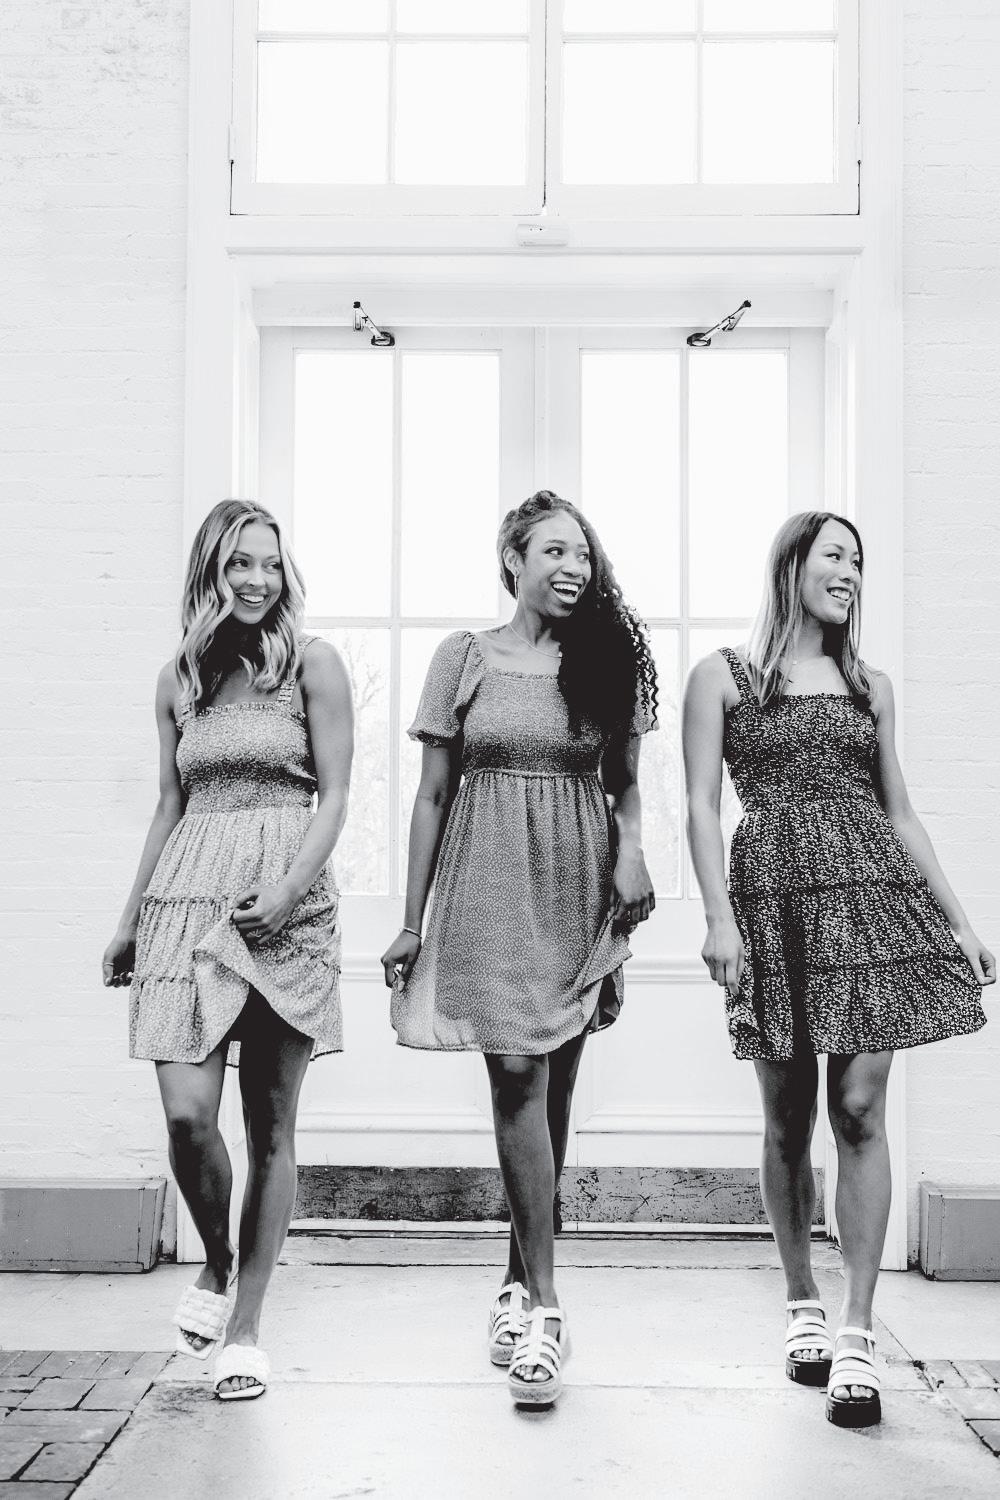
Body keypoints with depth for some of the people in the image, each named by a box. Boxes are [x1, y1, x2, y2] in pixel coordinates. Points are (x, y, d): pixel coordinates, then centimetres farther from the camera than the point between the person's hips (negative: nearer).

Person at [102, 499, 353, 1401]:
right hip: (189, 900, 3)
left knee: (270, 1126, 2)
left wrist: (291, 885, -17)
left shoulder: (312, 665, 2)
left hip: (287, 909, -2)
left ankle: (244, 1328, 15)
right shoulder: (179, 678, 13)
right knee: (187, 1113, -11)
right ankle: (215, 1264, 19)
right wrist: (130, 918, 19)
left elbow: (334, 795, -2)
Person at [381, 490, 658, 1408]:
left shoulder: (606, 659, 9)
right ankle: (543, 1308, -7)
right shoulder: (464, 657, 4)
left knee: (551, 1085, 5)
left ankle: (519, 1283, 20)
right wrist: (412, 920, 3)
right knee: (518, 1077, -11)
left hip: (579, 887, 2)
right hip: (491, 884, -2)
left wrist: (631, 851, -7)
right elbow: (433, 794, 5)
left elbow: (625, 783, 14)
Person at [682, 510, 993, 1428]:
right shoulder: (723, 676, 6)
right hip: (773, 901, -2)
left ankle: (856, 1336, -2)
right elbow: (703, 805, 0)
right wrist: (719, 917, -12)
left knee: (860, 1110, -6)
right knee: (789, 1118, 4)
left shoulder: (870, 686, 16)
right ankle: (802, 1303, 22)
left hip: (872, 895, 2)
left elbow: (900, 813, 17)